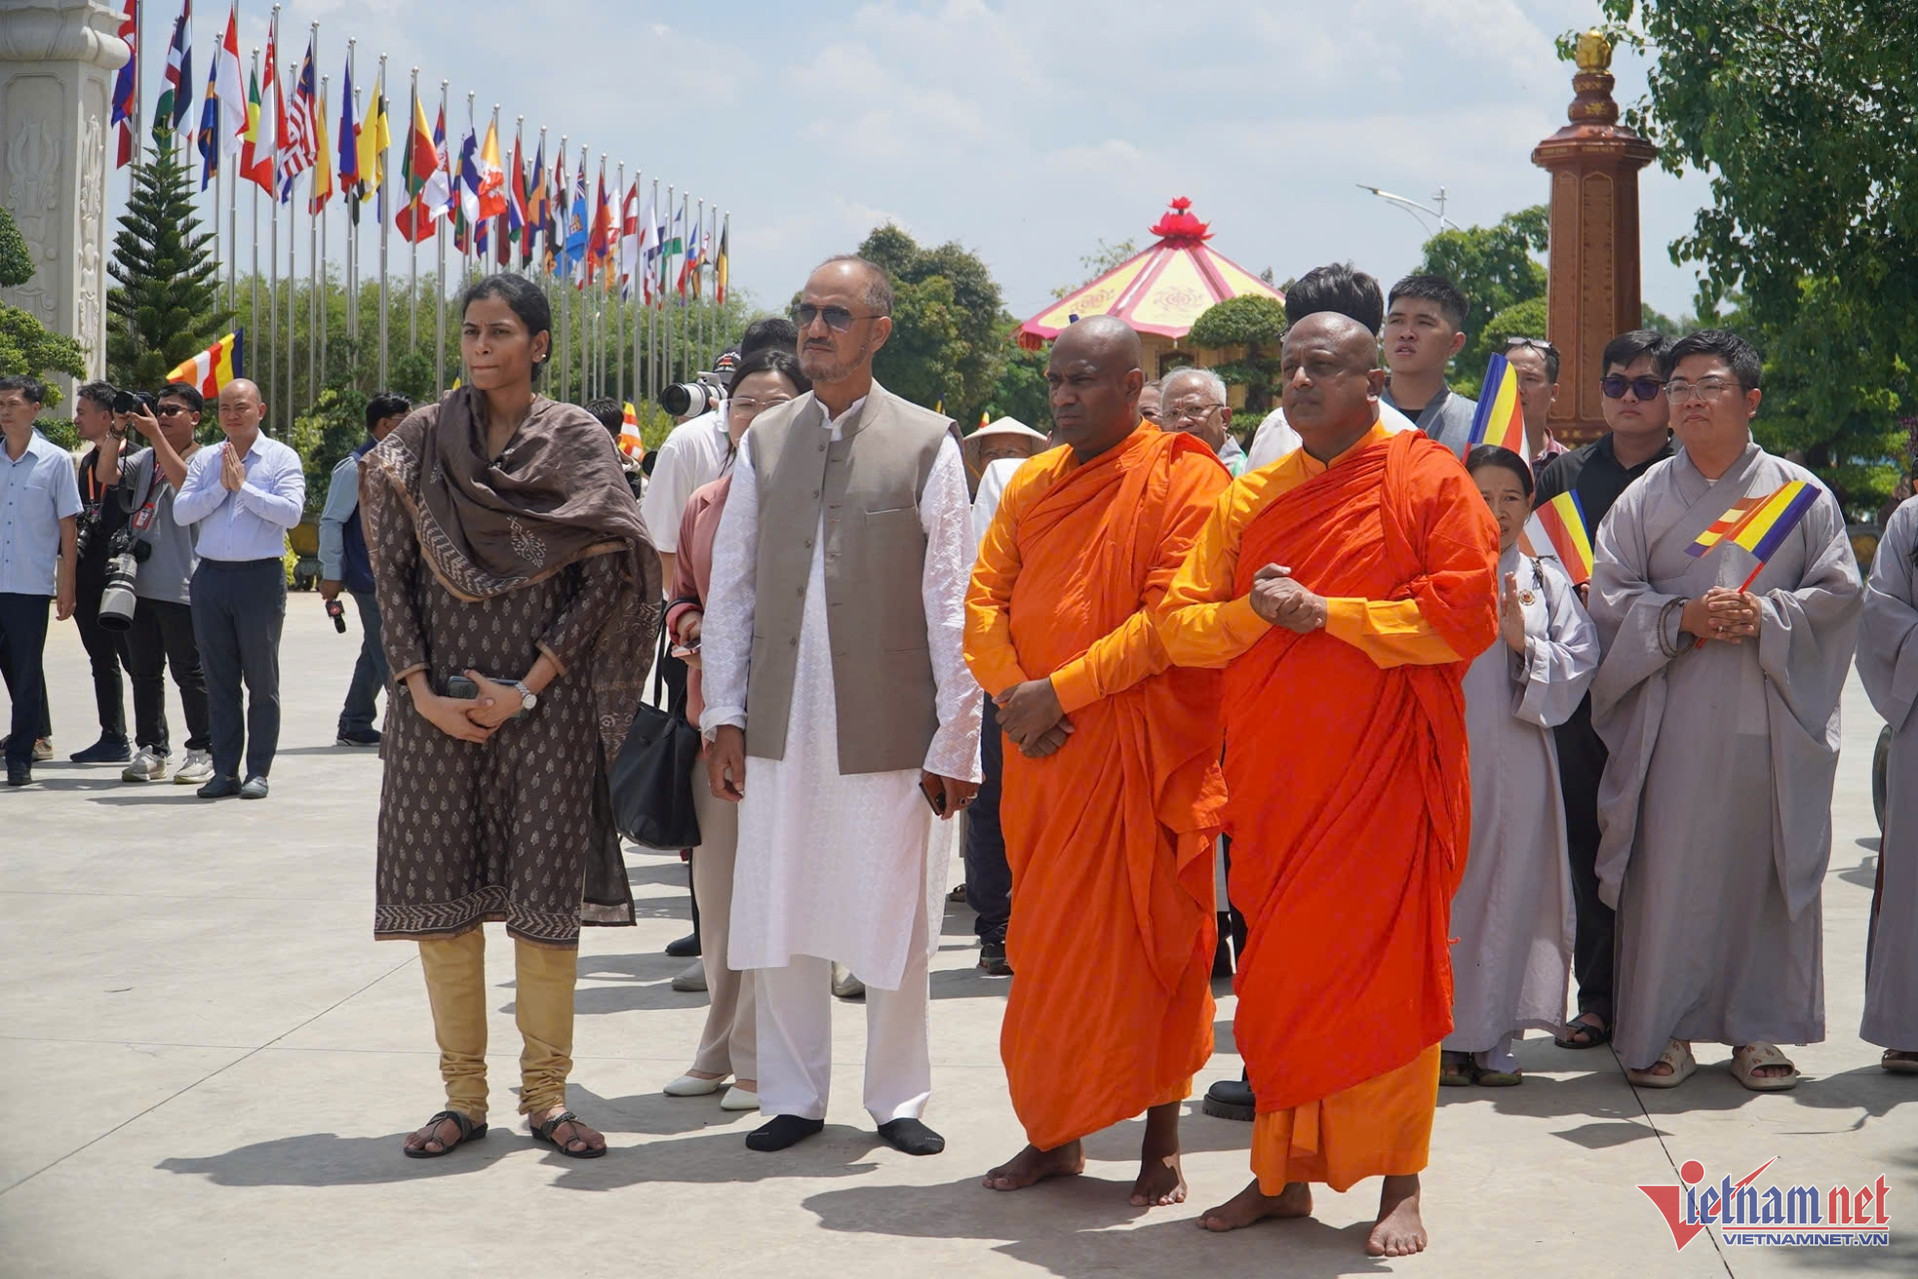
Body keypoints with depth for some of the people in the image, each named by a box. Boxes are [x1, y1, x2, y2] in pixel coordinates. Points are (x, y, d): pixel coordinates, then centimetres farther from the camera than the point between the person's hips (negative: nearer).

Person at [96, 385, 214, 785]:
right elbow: (107, 475, 4)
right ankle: (151, 750, 15)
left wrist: (156, 435, -22)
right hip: (141, 583, 6)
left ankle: (202, 752, 5)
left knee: (189, 672, -2)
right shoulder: (146, 459, 16)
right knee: (144, 671, 9)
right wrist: (117, 429, -7)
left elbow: (186, 483, -21)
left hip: (182, 588, -6)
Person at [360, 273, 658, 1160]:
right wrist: (421, 688, -6)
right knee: (438, 890, 1)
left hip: (544, 697, -2)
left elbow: (607, 574, -4)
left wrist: (528, 688, -10)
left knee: (546, 890, -2)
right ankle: (462, 1097, 11)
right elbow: (392, 572, 6)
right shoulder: (420, 442, 8)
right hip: (439, 699, 2)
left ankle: (545, 1095, 9)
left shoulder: (577, 441, 2)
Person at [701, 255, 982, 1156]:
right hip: (779, 728, 3)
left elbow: (952, 605, -2)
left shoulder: (926, 444, 0)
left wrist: (954, 742, -5)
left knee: (893, 922, 5)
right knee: (778, 919, 8)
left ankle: (897, 1100, 21)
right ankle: (793, 1097, 22)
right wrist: (724, 716, 5)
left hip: (886, 728, -3)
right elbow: (730, 587, 11)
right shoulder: (764, 440, 10)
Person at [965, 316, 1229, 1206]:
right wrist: (1011, 692, -9)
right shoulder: (1033, 485, 13)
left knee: (1149, 939, 0)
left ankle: (1161, 1146, 11)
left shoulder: (1184, 479, -6)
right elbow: (984, 600, 10)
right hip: (1042, 752, 6)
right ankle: (1054, 1135, 19)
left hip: (1144, 753, -6)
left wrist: (1062, 689, -17)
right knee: (1045, 942, 8)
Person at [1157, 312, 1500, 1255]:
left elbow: (1466, 615, -13)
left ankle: (1399, 1187, 8)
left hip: (1385, 771, -5)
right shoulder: (1250, 499, 12)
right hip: (1272, 772, 5)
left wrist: (1324, 612, -14)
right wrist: (1255, 612, -12)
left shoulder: (1427, 480, -3)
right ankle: (1281, 1175, 19)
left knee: (1387, 973, -1)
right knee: (1279, 978, 9)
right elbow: (1180, 625, 9)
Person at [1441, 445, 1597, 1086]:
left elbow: (1580, 663, 4)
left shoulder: (1547, 580, 11)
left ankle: (1493, 1038, 12)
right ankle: (1442, 1038, 7)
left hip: (1519, 760, 2)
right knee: (1444, 886, -2)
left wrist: (1524, 642, -10)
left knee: (1510, 891, 3)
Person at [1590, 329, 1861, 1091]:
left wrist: (1765, 617, -12)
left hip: (1771, 717, 0)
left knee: (1766, 867, 3)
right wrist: (1680, 619, -13)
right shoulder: (1643, 499, 9)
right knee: (1669, 870, -1)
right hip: (1672, 719, 0)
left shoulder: (1801, 494, 8)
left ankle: (1759, 1028, 14)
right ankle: (1662, 1029, 8)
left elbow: (1839, 592, 3)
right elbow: (1610, 596, 4)